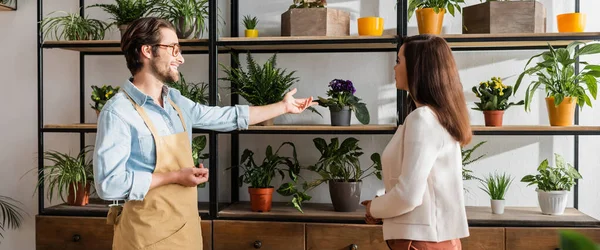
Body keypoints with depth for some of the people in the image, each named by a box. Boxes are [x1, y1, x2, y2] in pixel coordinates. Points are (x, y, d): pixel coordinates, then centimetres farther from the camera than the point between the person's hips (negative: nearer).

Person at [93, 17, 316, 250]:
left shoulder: (176, 101, 7)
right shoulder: (118, 112, -17)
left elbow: (227, 117, 17)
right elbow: (108, 183, -22)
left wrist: (283, 106, 20)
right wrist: (175, 177, -20)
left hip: (186, 226, 7)